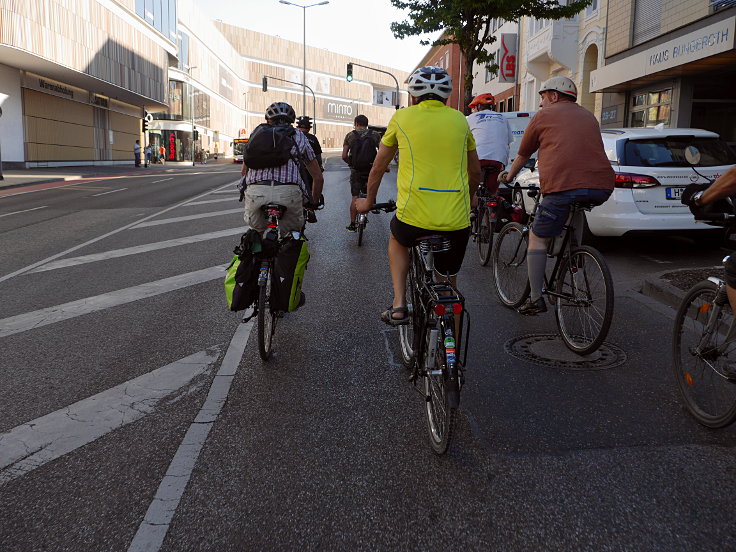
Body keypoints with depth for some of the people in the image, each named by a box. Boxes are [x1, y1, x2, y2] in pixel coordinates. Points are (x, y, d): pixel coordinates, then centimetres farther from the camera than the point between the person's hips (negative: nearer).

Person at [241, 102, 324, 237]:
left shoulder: (257, 132, 29)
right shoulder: (299, 136, 26)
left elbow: (244, 171, 36)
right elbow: (318, 178, 28)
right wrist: (314, 203, 43)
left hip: (255, 191, 1)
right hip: (289, 192, -1)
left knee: (256, 228, 29)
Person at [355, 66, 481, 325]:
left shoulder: (402, 117, 5)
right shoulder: (459, 120, 12)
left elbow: (378, 167, 14)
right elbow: (476, 171, 21)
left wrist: (368, 201, 30)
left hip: (414, 217, -2)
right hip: (457, 221, 2)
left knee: (397, 240, 32)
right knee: (448, 278, 26)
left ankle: (399, 305, 19)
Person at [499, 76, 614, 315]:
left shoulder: (544, 116, 14)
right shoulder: (588, 116, 29)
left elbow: (523, 155, 24)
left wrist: (508, 177, 42)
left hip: (563, 186, -5)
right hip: (602, 188, 6)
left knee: (537, 239, 8)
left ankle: (536, 299, 5)